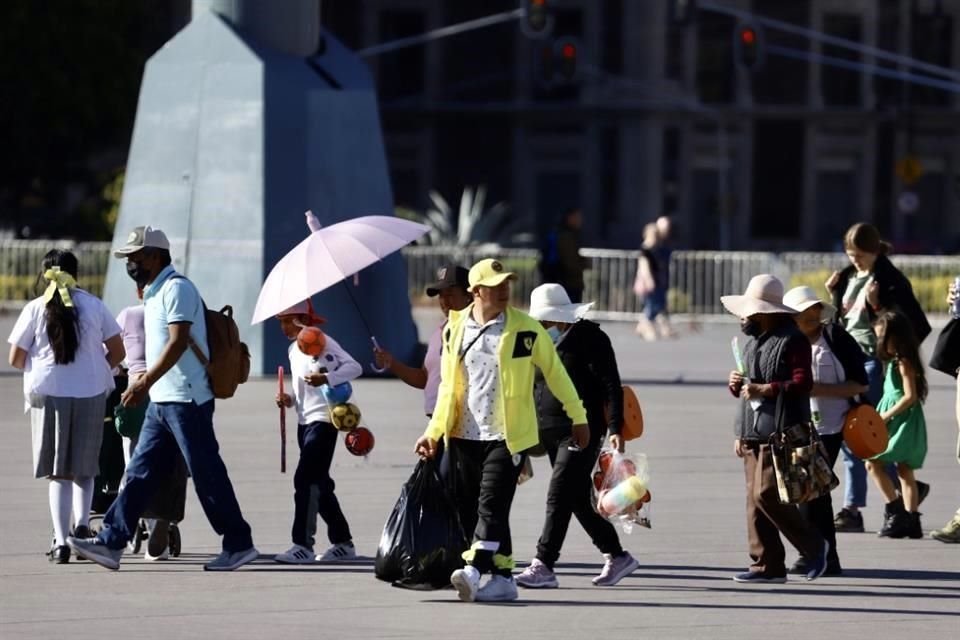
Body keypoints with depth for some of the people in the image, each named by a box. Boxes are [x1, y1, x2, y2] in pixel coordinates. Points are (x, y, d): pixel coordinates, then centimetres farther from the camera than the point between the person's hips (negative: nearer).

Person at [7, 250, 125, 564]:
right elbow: (117, 351, 4)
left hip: (49, 395, -1)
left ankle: (61, 542, -3)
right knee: (84, 468, 17)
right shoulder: (94, 305, 1)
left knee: (58, 472, 4)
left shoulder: (35, 309, -4)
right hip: (91, 395, 1)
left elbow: (15, 359, -1)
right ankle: (82, 523, -4)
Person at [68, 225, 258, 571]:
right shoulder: (154, 292, 18)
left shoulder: (176, 288, -12)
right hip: (162, 400, 10)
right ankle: (111, 542, 5)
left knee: (207, 475, -5)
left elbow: (178, 342, -21)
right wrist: (144, 383, 19)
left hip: (186, 400, -10)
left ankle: (239, 544, 1)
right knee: (139, 473, 6)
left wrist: (145, 382, -24)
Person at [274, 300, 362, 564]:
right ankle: (342, 543, 19)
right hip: (305, 420, 9)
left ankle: (302, 546, -17)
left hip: (323, 420, -9)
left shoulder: (322, 342, -9)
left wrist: (326, 378, -31)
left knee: (306, 479, -15)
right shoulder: (294, 349, 16)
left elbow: (354, 367, -17)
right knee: (319, 483, 11)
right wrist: (290, 400, 6)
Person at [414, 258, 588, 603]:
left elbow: (555, 372, 5)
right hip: (465, 435, 5)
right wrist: (434, 431, 9)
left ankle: (474, 571, -25)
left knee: (492, 504, -16)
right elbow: (448, 386, 15)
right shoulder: (455, 329, 7)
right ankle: (503, 577, 14)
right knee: (469, 509, 6)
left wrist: (578, 418, 8)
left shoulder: (525, 329, -4)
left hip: (508, 436, -5)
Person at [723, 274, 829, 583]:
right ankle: (767, 565, 8)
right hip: (753, 432, 9)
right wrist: (736, 384, 9)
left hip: (781, 432, -9)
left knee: (767, 494, -14)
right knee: (755, 499, 5)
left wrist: (763, 389, -21)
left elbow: (803, 383, -18)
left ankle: (813, 545, 3)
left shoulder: (792, 340, -9)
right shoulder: (752, 341, 19)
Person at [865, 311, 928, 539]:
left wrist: (886, 416, -17)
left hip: (904, 421, -10)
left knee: (873, 462, -12)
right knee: (905, 470, 9)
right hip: (897, 423, 10)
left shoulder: (903, 363, -15)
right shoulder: (895, 361, 13)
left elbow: (910, 396, -20)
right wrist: (884, 416, 13)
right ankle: (911, 522, 10)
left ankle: (895, 510, -11)